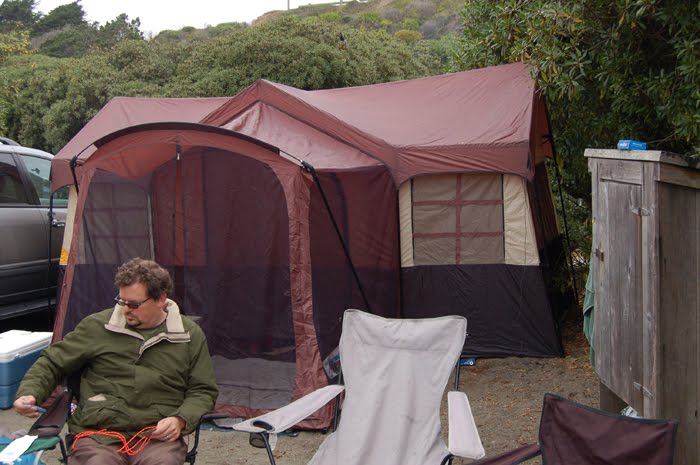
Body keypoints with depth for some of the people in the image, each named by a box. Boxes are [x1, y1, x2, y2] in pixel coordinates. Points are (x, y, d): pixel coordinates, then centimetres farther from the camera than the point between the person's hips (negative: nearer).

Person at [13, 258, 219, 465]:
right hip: (97, 434, 0)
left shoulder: (190, 335, 8)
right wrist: (29, 392, 0)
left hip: (158, 435, 0)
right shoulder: (96, 326, 7)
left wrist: (180, 420, -4)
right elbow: (51, 363, 17)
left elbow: (203, 391, 14)